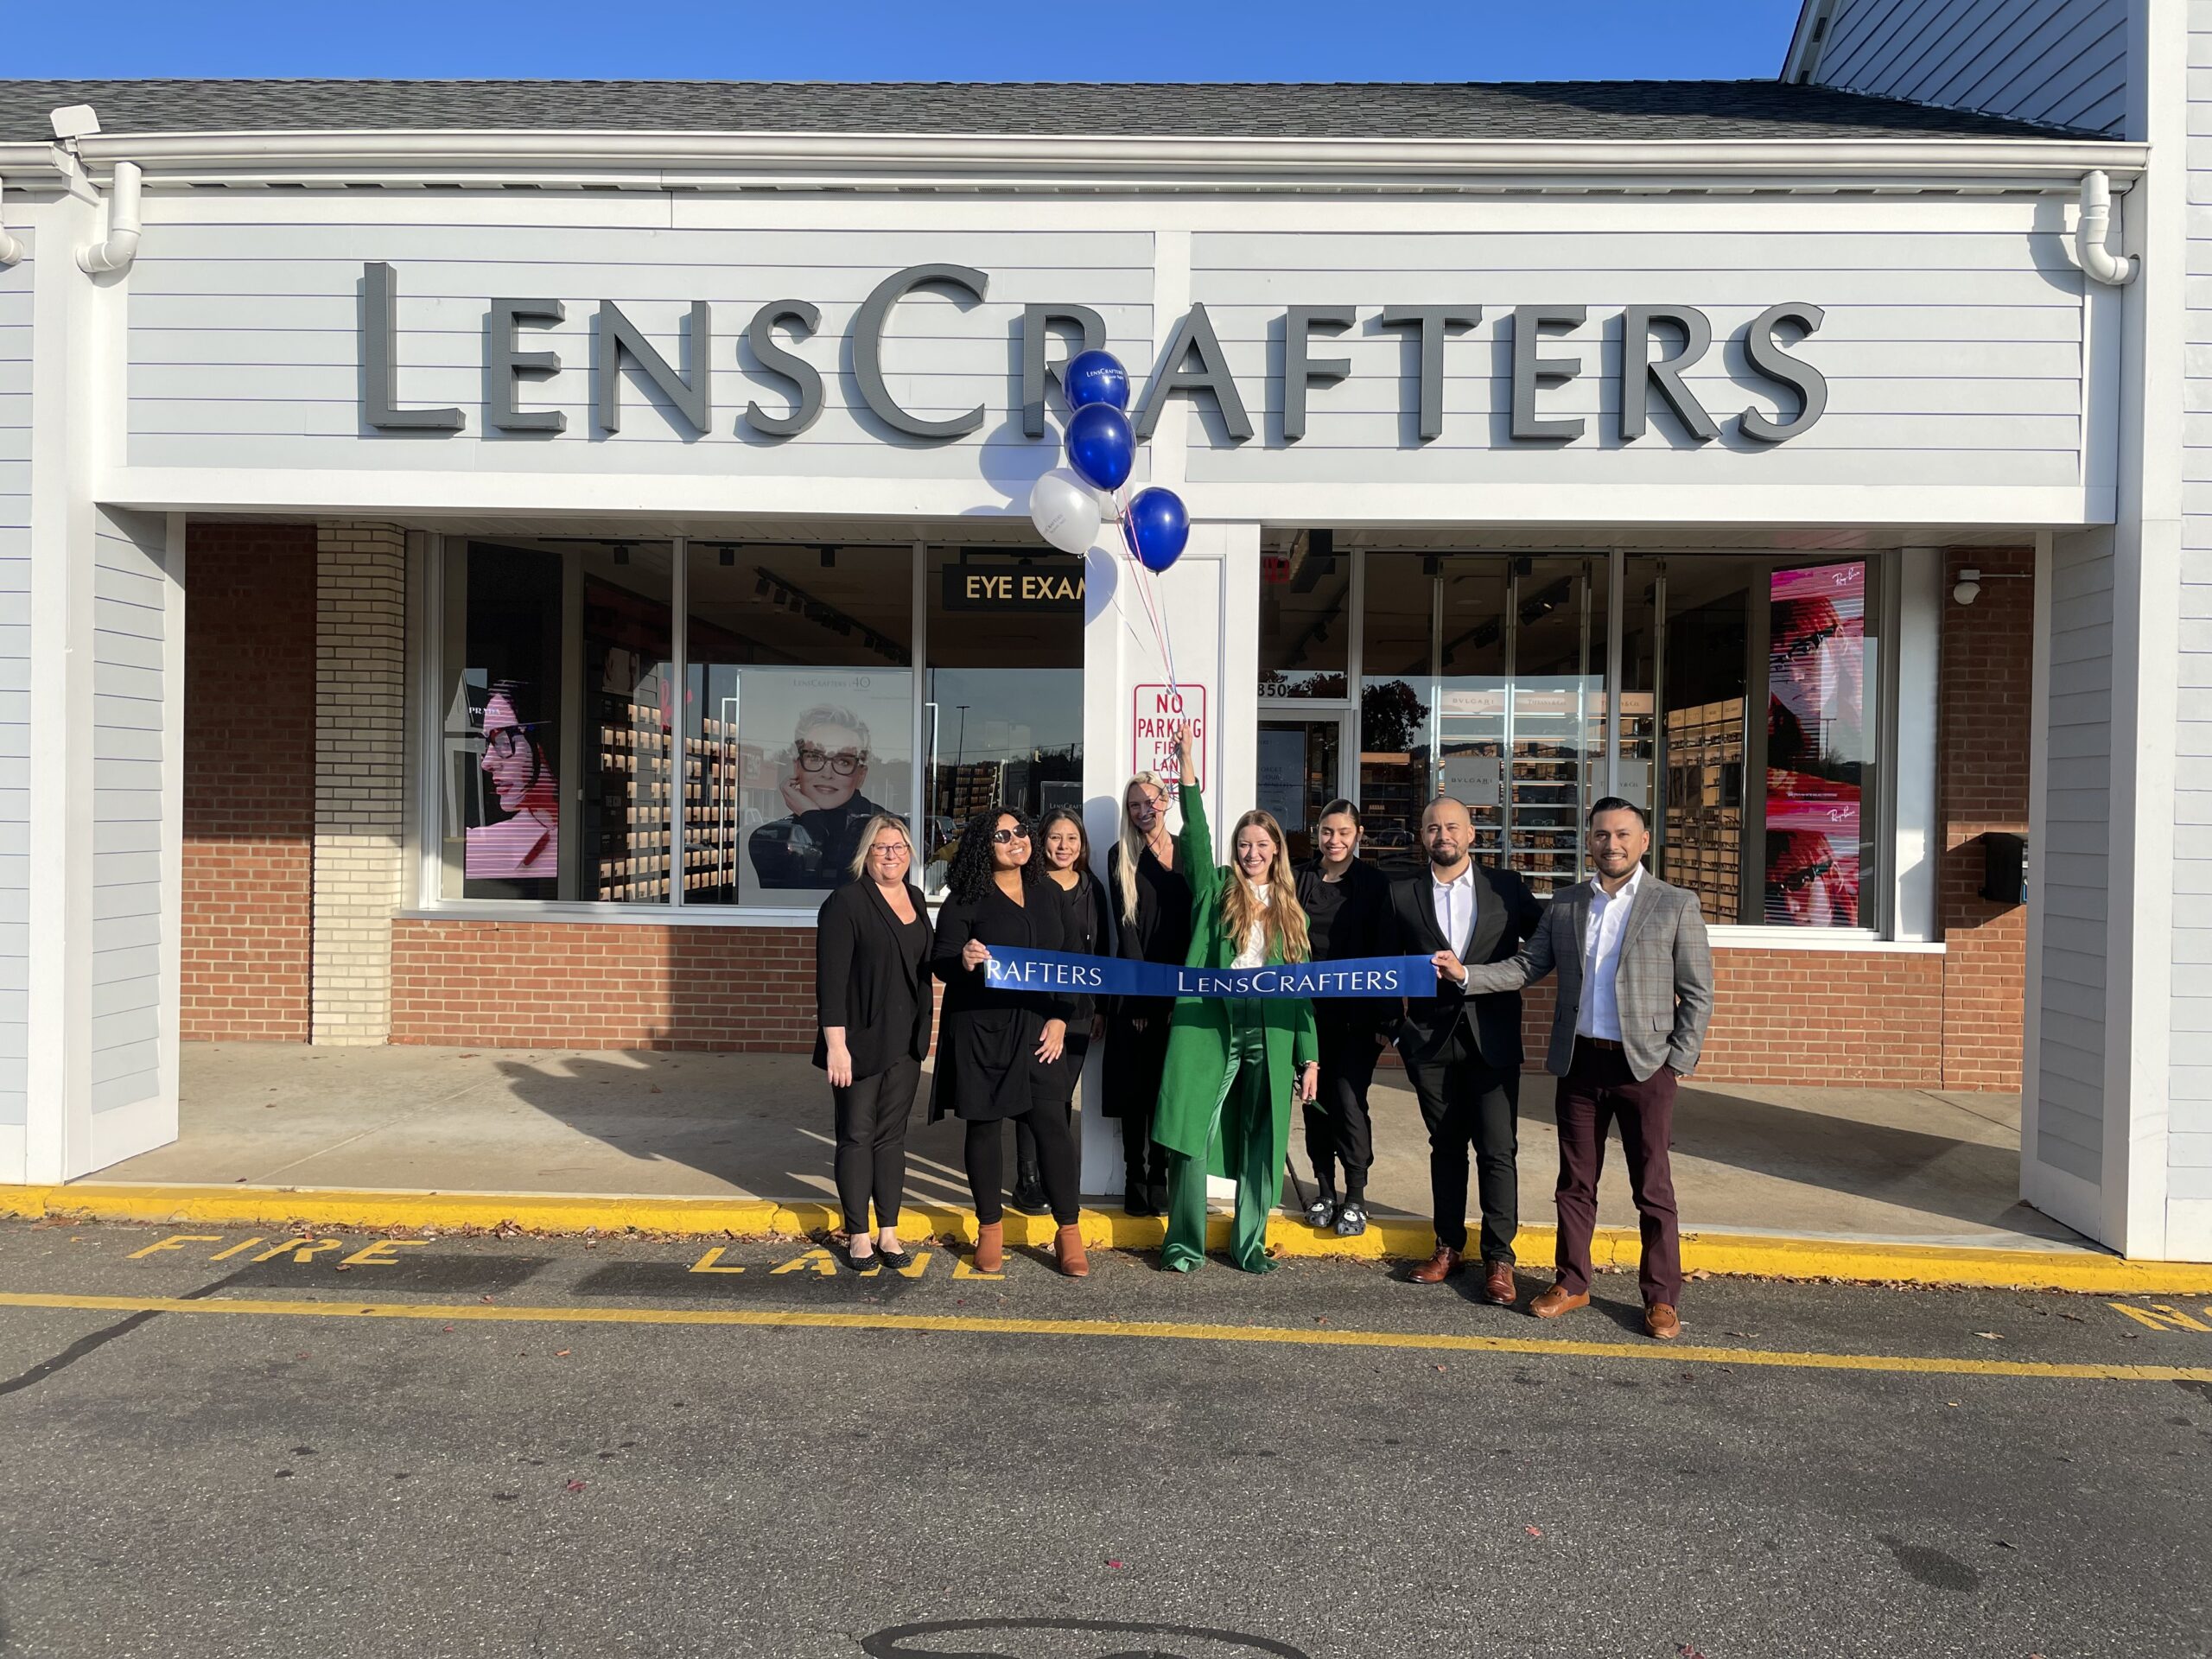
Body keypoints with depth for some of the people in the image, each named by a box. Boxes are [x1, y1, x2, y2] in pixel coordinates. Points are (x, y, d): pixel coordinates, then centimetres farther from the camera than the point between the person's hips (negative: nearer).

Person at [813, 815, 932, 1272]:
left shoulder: (914, 899, 10)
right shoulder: (845, 903, -11)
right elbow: (831, 979, -15)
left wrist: (922, 1035, 13)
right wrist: (836, 1044, -20)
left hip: (905, 1042, 6)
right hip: (860, 1042, -6)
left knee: (892, 1135, 11)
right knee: (857, 1136, 5)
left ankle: (888, 1232, 20)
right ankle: (858, 1235, 15)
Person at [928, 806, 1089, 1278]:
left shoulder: (1050, 895, 11)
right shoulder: (965, 899, -1)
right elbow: (940, 960, -4)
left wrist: (1060, 1018, 2)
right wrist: (963, 961, -28)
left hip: (1037, 1028, 2)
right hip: (979, 1030, -2)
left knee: (1051, 1124, -5)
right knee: (985, 1125, 6)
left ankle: (1069, 1232, 5)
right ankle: (990, 1229, 21)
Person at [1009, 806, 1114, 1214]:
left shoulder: (1092, 889, 10)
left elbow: (1102, 950, 14)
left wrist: (1101, 1007, 12)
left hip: (1079, 1008, 4)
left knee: (1063, 1095, 10)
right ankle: (1029, 1182, 3)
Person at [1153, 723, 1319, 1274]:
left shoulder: (1290, 911, 14)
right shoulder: (1216, 889, 8)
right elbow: (1196, 834, -8)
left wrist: (1309, 1058, 7)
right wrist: (1187, 769, -18)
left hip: (1269, 1038, 2)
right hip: (1207, 1027, -2)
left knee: (1262, 1144, 7)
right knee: (1191, 1134, -3)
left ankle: (1250, 1242, 22)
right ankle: (1185, 1242, 10)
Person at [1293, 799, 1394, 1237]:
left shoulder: (1374, 883, -1)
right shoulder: (1298, 879, 4)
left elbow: (1385, 951, -3)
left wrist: (1385, 1017, -6)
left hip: (1356, 1011, -2)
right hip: (1309, 1008, 2)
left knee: (1349, 1100, -6)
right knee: (1316, 1101, 8)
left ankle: (1356, 1197, 8)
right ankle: (1324, 1191, 21)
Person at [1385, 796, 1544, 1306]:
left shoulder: (1507, 888, 3)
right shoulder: (1403, 896, 6)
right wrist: (1395, 1030, 6)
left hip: (1492, 1038, -1)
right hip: (1431, 1038, 1)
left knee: (1498, 1149, -2)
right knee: (1446, 1146, 12)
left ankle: (1499, 1259, 6)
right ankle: (1449, 1245, 24)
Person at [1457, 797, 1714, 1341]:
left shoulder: (1676, 905, -2)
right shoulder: (1565, 904, 8)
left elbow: (1697, 994, -2)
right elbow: (1526, 967, 8)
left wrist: (1679, 1062, -8)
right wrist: (1465, 975, -6)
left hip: (1644, 1065, -3)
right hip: (1579, 1061, 3)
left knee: (1654, 1188, 4)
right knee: (1575, 1182, 12)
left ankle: (1662, 1298, 16)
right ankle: (1571, 1284, 24)